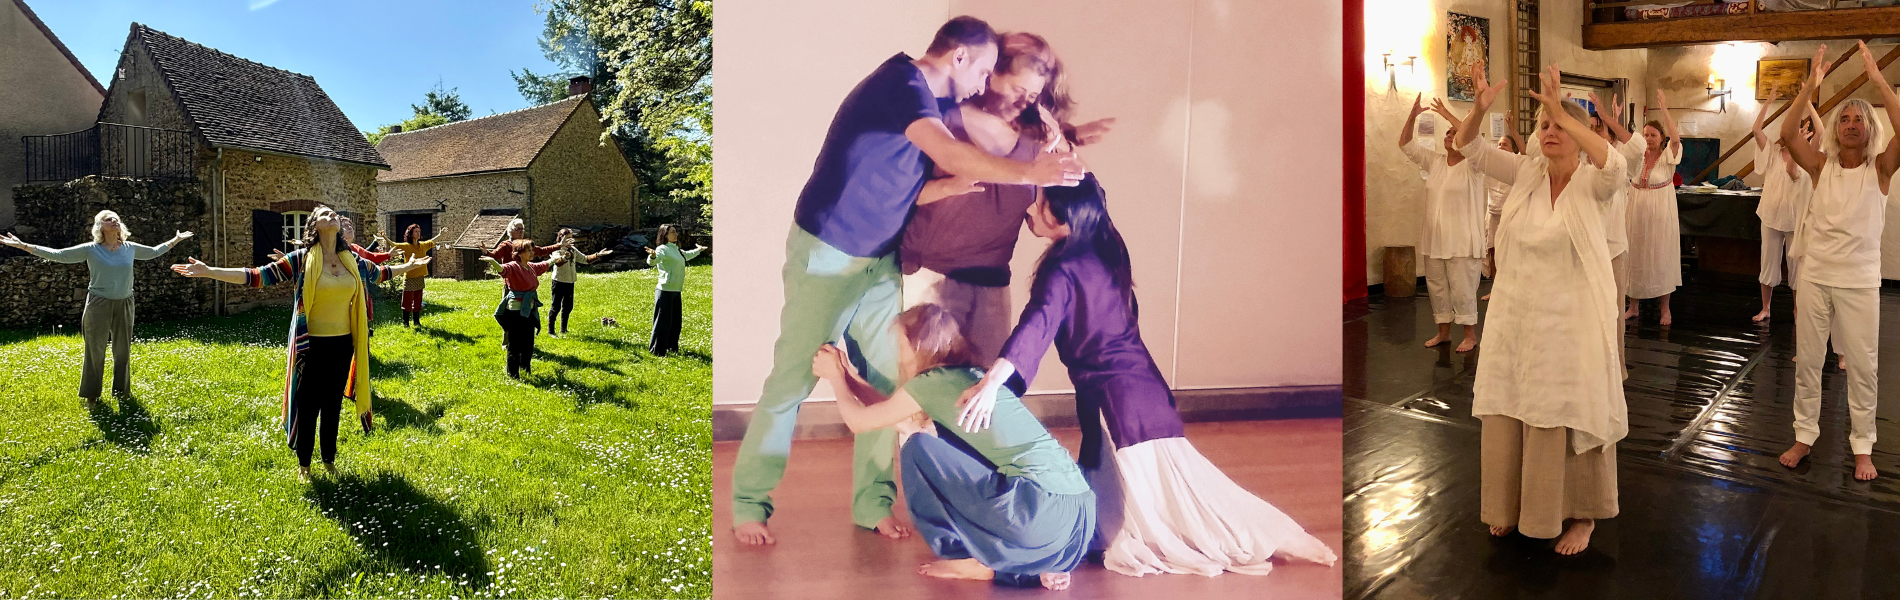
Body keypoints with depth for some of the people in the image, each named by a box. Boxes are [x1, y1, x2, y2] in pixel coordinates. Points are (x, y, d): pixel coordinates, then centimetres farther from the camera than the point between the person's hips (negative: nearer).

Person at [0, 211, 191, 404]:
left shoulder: (130, 248, 2)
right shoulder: (91, 249, -7)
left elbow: (153, 252, 19)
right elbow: (58, 255, -7)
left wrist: (175, 240, 25)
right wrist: (23, 245, -13)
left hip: (124, 305, 3)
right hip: (98, 305, -3)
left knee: (123, 350, 12)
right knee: (95, 351, 5)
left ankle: (122, 389, 27)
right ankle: (91, 394, 16)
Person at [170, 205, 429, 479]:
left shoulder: (352, 260, 3)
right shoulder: (301, 259, -9)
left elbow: (380, 273, 23)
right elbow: (257, 276, -12)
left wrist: (409, 266, 33)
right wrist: (209, 271, -20)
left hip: (343, 344, 4)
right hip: (313, 345, -4)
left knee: (332, 404, 15)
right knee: (309, 405, 5)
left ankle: (329, 460, 30)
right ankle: (303, 465, 23)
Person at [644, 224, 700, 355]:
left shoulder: (676, 249, 15)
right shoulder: (663, 249, -12)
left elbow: (686, 256, 39)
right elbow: (653, 261, -33)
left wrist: (698, 250, 54)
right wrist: (652, 256, -56)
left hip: (676, 291, 9)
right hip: (665, 291, -9)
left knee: (676, 321, 17)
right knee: (663, 322, -5)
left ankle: (672, 347, 30)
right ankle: (657, 350, 4)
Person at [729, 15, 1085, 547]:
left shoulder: (924, 96, 9)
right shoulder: (901, 85, -20)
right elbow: (950, 154, -34)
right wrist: (1029, 174, -37)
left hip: (879, 263, 9)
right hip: (826, 257, -8)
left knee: (887, 383, 5)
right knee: (791, 383, 0)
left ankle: (871, 503, 17)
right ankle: (747, 504, 14)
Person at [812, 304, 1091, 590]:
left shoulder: (932, 382, -3)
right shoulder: (972, 376, 19)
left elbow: (859, 421, 11)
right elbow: (907, 422, 31)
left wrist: (836, 377, 29)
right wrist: (849, 376, 35)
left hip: (1039, 514, -8)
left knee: (919, 449, 2)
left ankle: (968, 560, 9)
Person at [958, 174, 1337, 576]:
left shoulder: (1062, 272, -20)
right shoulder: (1104, 252, 3)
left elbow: (1037, 325, -38)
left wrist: (993, 380, -51)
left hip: (1112, 397, -8)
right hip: (1141, 387, 8)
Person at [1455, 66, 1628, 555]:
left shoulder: (1592, 183, -10)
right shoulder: (1526, 172, 2)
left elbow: (1614, 164, -32)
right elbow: (1470, 150, -2)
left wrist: (1563, 113, -36)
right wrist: (1478, 111, -22)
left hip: (1570, 321, -4)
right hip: (1514, 317, 5)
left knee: (1569, 418, 6)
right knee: (1508, 415, 13)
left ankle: (1580, 514, 25)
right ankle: (1512, 505, 31)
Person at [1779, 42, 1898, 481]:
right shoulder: (1822, 165, 2)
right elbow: (1787, 134, -13)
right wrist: (1811, 86, -17)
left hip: (1859, 280, -1)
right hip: (1815, 275, 1)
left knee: (1863, 366, 4)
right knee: (1807, 360, 8)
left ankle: (1862, 445, 16)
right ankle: (1804, 435, 19)